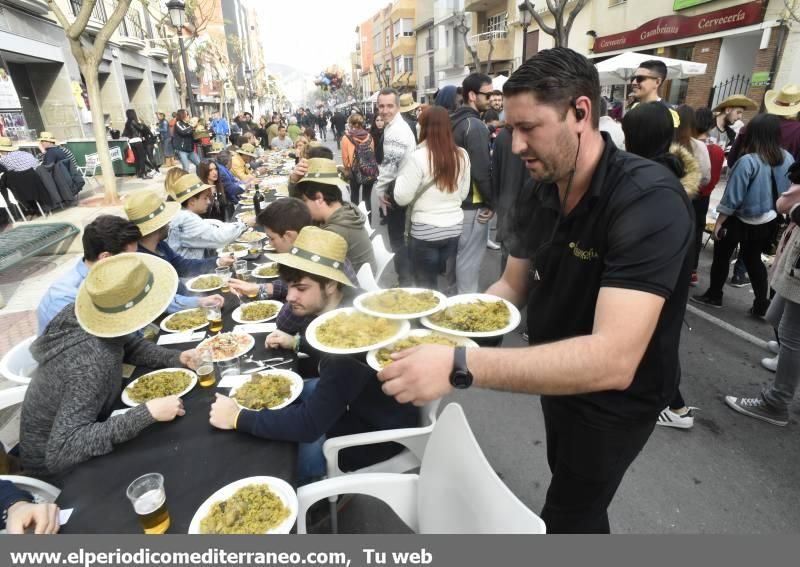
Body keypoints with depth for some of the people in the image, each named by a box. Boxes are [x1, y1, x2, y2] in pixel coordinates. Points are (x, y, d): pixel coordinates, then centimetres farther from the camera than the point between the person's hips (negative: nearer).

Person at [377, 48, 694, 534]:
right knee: (570, 485, 30)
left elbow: (612, 360, -41)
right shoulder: (539, 197, -7)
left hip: (616, 400, -7)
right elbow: (513, 286, 1)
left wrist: (460, 366, -48)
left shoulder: (649, 200, -32)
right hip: (556, 376, 7)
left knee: (568, 517, 14)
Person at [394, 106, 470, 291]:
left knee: (426, 287, 9)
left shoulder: (418, 157, -14)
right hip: (454, 228, 5)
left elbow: (401, 198, -12)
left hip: (425, 231, -5)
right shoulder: (462, 155, 0)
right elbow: (463, 193, 11)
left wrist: (403, 174, 4)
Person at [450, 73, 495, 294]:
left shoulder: (454, 122, 11)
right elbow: (482, 171, -22)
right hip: (473, 203, -9)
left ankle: (455, 293, 32)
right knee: (470, 257, 0)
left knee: (459, 253, 19)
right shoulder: (476, 126, -17)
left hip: (456, 199, 9)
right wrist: (491, 203, -10)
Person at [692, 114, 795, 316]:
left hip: (742, 220, -6)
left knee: (722, 255, 12)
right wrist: (774, 207, 18)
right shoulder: (787, 159, -4)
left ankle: (714, 296, 23)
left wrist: (719, 222, -11)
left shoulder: (748, 161, -23)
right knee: (753, 258, 18)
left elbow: (732, 197, -19)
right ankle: (762, 304, 19)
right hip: (770, 221, 6)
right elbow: (788, 191, 5)